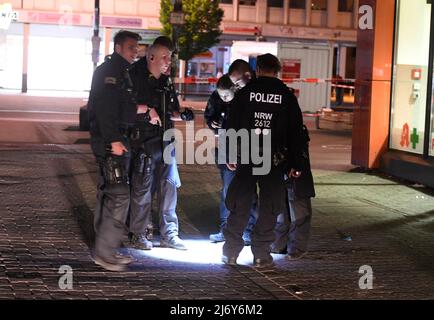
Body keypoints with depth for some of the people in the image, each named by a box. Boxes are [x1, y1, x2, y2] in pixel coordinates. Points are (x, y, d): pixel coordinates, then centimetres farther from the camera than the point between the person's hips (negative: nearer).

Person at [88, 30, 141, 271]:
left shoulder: (123, 73, 20)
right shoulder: (108, 71, -11)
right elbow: (105, 107, -21)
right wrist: (114, 140, -26)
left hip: (118, 140, 11)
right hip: (109, 140, -11)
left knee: (109, 193, 14)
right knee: (119, 195, -14)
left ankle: (107, 249, 22)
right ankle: (105, 252, -11)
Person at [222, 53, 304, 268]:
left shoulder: (245, 92, 3)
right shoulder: (287, 96, 3)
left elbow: (232, 125, 4)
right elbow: (296, 132, 3)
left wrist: (230, 155, 11)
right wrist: (295, 164, 7)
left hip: (246, 157, 1)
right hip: (274, 160, -1)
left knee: (239, 205, 8)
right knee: (268, 207, 6)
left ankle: (230, 252, 11)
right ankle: (261, 254, 7)